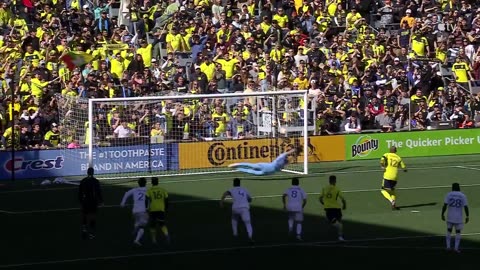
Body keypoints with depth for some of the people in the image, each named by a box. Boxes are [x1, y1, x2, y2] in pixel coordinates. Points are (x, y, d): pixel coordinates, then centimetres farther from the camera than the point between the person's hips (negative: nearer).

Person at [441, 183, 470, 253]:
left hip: (450, 217, 1)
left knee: (449, 231, 17)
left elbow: (445, 205, -10)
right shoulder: (463, 196, -4)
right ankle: (456, 248, 0)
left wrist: (442, 214, -3)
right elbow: (466, 207, -8)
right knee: (458, 232, 9)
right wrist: (467, 217, -1)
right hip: (459, 218, -1)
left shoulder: (449, 194, -4)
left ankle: (448, 246, 11)